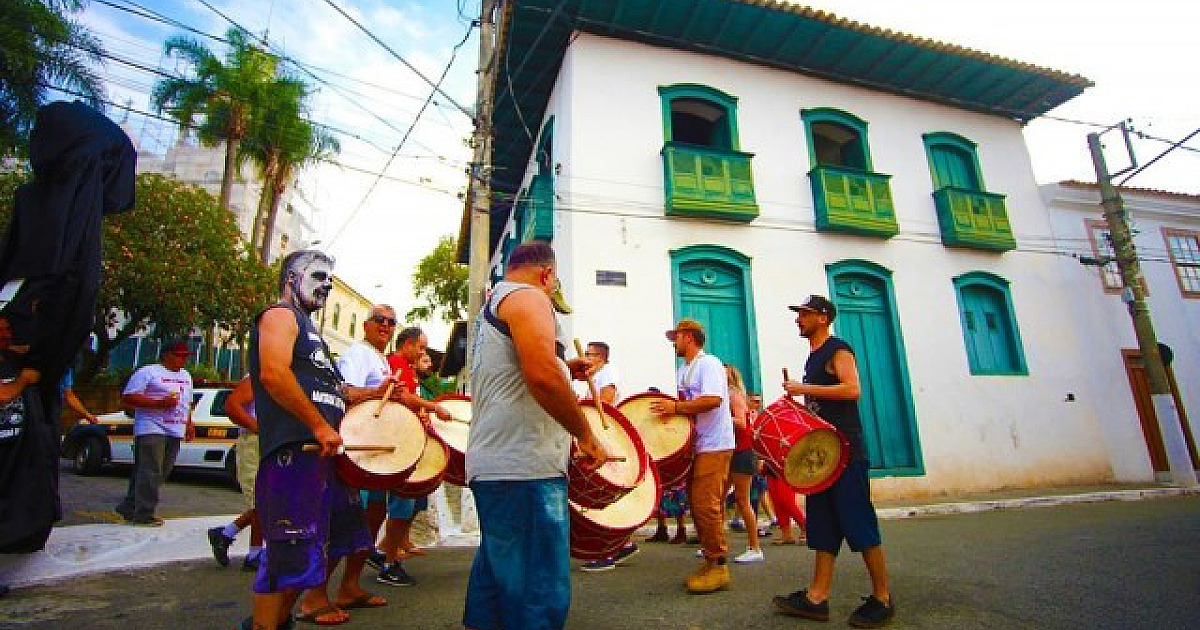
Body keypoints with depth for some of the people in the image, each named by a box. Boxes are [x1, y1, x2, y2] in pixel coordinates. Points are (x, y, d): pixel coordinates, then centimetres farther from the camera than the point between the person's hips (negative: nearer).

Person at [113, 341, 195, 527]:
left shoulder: (186, 376, 21)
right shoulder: (148, 372, -3)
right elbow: (128, 397, -10)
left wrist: (189, 424, 19)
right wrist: (159, 403, -18)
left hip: (174, 432, 8)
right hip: (151, 430, -8)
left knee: (161, 473, 8)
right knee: (149, 472, -10)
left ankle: (129, 508, 22)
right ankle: (144, 514, -6)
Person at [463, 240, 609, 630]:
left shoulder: (492, 303, 23)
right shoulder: (527, 296, -7)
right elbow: (541, 375, -23)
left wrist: (562, 370, 24)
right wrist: (589, 439, -14)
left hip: (491, 464, 10)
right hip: (524, 467, -10)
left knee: (495, 583, 18)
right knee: (540, 594, -5)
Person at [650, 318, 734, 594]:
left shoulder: (709, 363, -10)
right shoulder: (683, 371, 19)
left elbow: (714, 400, -23)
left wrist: (676, 407, -20)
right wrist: (668, 407, 3)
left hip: (714, 446, -9)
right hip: (695, 445, 9)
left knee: (705, 504, -10)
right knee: (698, 505, 11)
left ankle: (719, 566, 1)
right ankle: (710, 561, 21)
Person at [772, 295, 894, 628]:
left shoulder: (837, 349, -7)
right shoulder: (813, 357, 19)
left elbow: (852, 389, -23)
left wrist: (804, 388, -20)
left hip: (846, 450, -9)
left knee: (858, 521, -3)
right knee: (823, 525, 7)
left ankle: (882, 598, 11)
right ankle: (817, 598, 10)